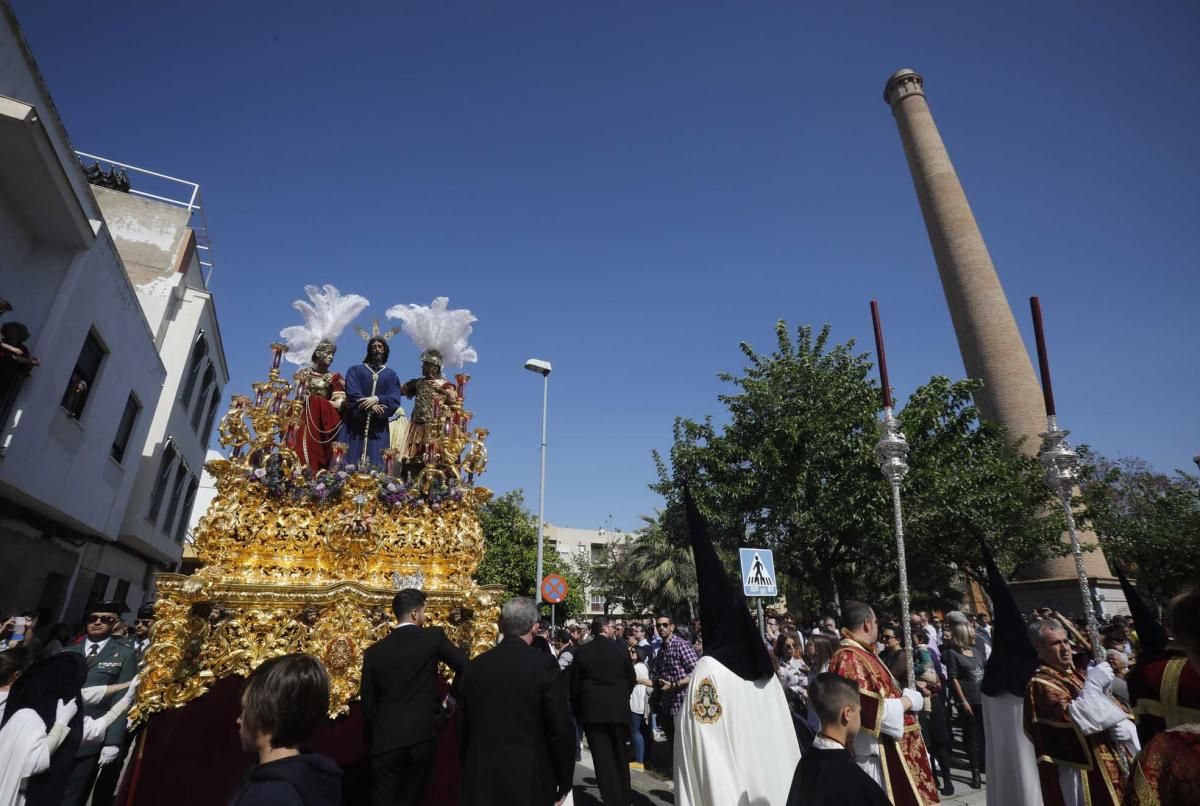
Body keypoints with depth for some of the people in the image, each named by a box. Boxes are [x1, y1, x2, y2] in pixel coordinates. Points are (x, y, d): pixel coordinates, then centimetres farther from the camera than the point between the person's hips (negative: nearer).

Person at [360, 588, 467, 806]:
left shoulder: (374, 651, 2)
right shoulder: (433, 637, -6)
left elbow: (368, 704, 6)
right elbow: (465, 666, -11)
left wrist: (372, 738, 19)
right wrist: (452, 698, 6)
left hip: (386, 740, 1)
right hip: (422, 737, -1)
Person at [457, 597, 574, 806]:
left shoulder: (474, 666, -1)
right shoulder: (544, 664, -14)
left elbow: (464, 726, 7)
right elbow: (561, 728, -12)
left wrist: (469, 773, 19)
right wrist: (564, 781, 0)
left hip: (480, 780, 4)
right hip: (530, 781, -3)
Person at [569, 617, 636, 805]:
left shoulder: (581, 652, -5)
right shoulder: (620, 647, -8)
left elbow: (574, 684, 0)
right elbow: (632, 679, 1)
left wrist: (576, 710, 13)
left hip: (592, 710, 0)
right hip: (618, 709, 1)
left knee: (602, 758, 6)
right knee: (619, 756, 18)